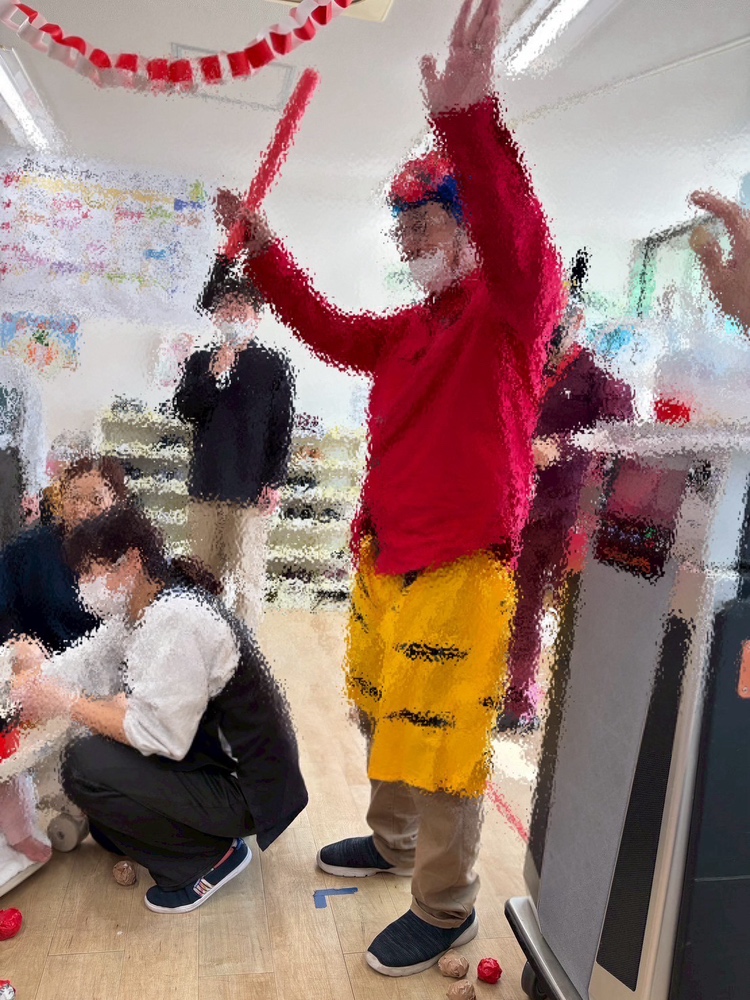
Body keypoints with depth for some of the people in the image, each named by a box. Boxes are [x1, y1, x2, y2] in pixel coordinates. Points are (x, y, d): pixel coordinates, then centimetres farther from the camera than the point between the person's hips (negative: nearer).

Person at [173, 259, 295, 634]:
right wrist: (215, 374, -10)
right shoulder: (201, 361, 14)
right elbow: (185, 410, 2)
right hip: (206, 486, 4)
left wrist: (274, 482, -7)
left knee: (245, 577, -4)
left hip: (251, 490, -4)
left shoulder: (274, 365, 3)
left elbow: (282, 428, 0)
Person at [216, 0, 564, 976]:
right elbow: (332, 335, 22)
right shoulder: (412, 326, 13)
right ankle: (392, 842, 45)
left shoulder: (512, 306, -10)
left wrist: (466, 120, -45)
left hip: (458, 567, -8)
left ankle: (445, 909, 25)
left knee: (438, 745, 2)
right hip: (383, 557, 9)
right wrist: (265, 251, 17)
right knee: (386, 721, 22)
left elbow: (519, 243, -32)